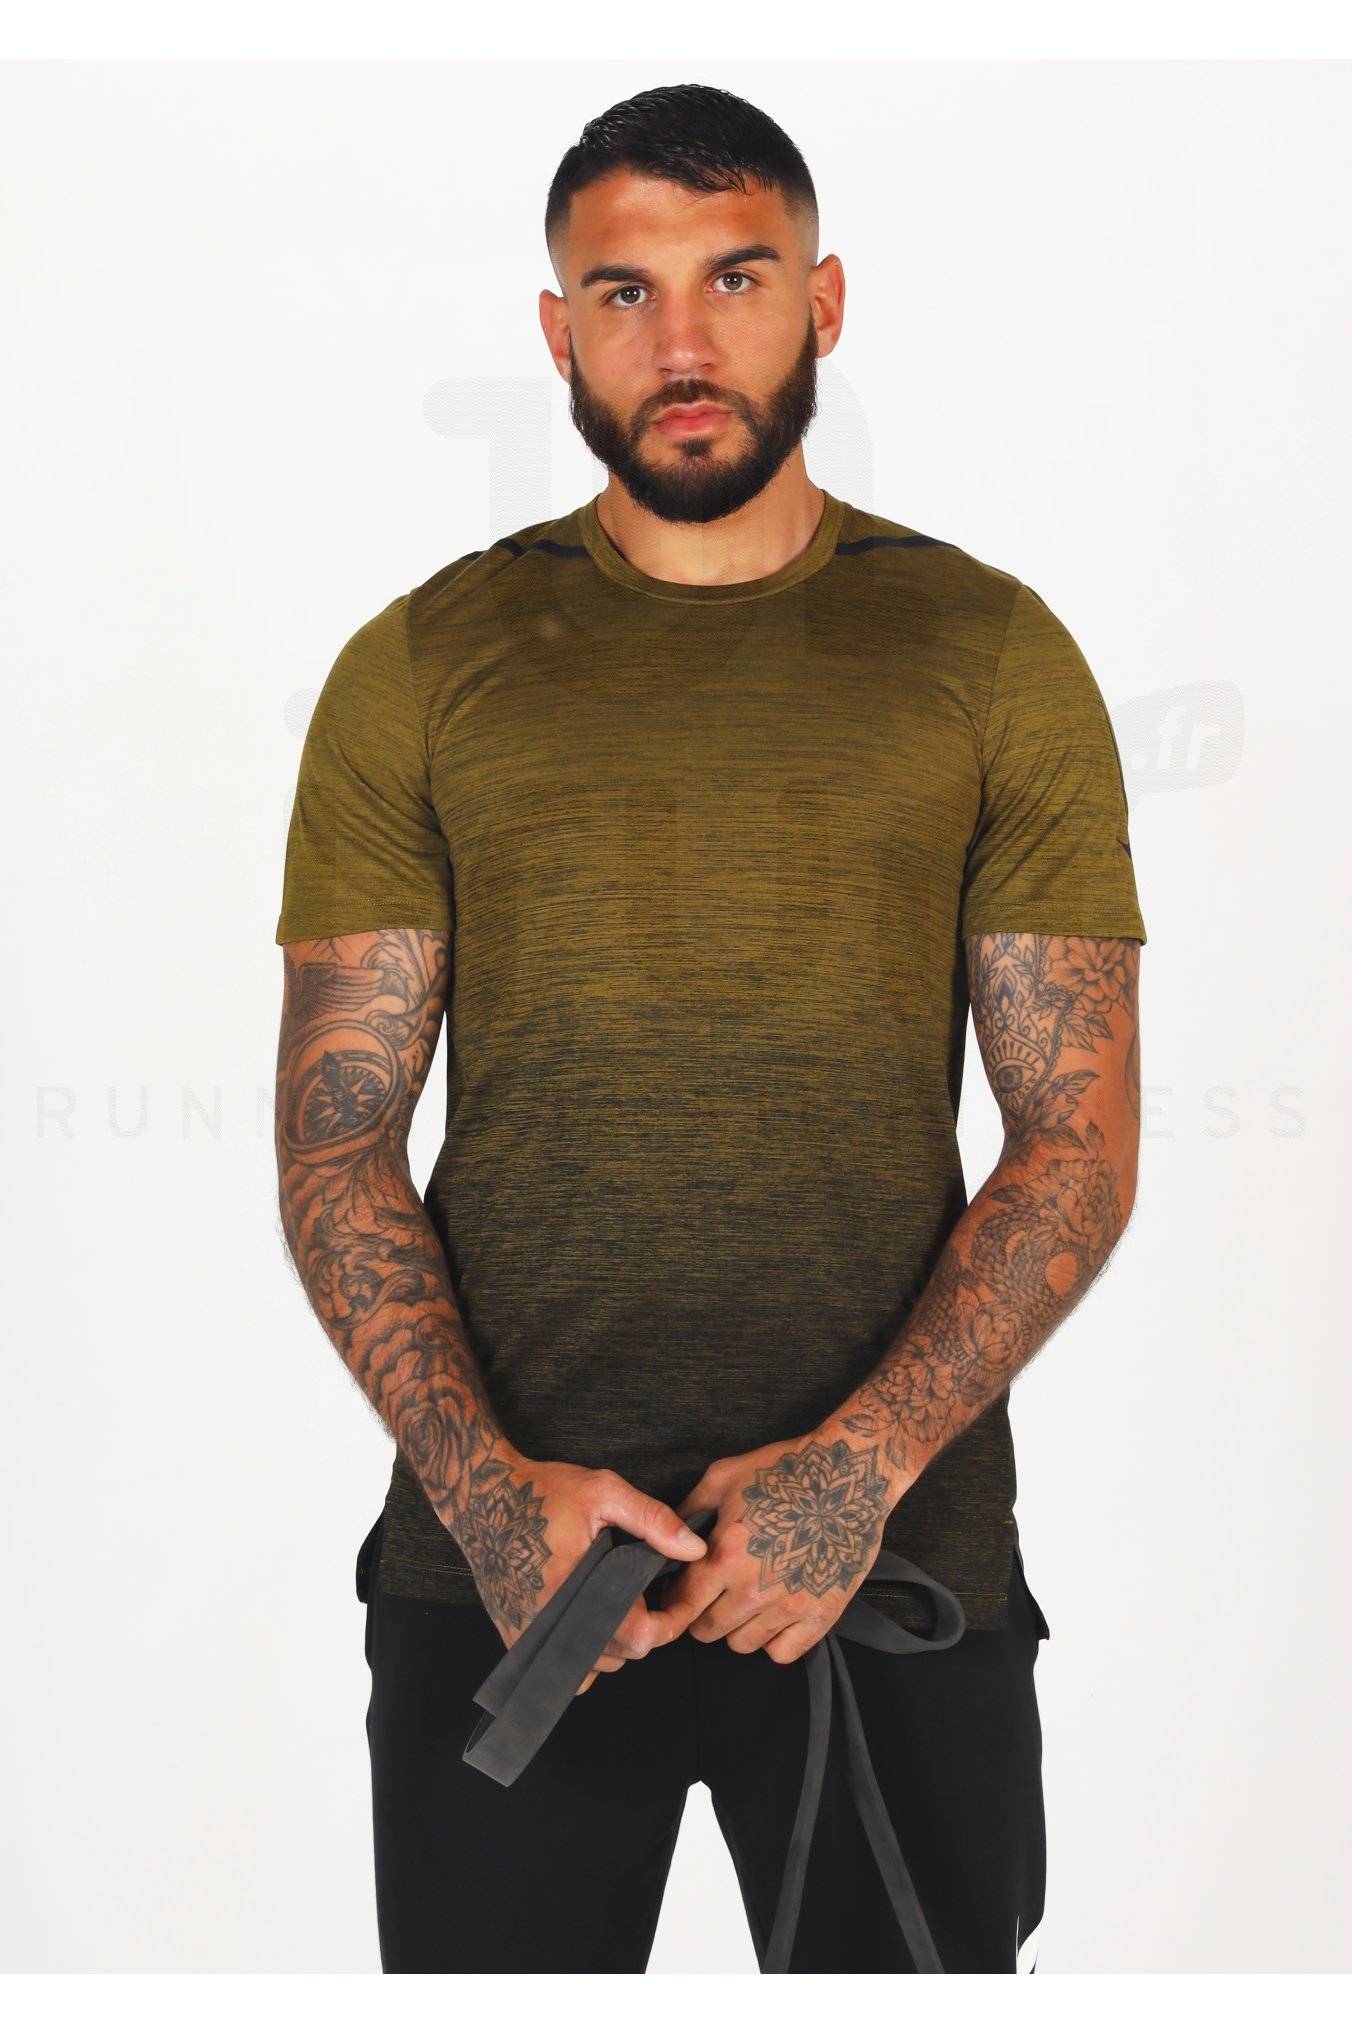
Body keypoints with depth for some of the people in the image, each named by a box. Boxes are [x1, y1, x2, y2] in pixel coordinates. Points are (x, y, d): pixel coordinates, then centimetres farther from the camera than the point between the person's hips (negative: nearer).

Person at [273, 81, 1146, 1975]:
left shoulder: (990, 652, 2)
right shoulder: (420, 666, 4)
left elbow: (1080, 1139, -1)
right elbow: (337, 1137, 2)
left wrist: (861, 1463, -14)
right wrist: (485, 1479, -12)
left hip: (897, 1561, 0)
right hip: (499, 1557, 1)